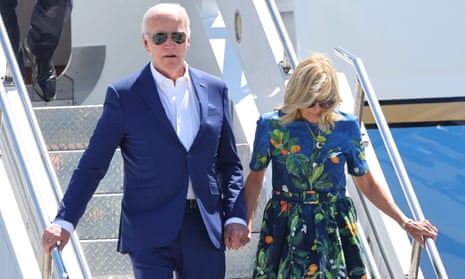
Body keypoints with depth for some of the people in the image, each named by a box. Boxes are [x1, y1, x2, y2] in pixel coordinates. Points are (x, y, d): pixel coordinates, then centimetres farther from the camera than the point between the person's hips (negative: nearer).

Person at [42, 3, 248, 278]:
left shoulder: (215, 90, 8)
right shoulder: (124, 95, -1)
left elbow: (229, 163, 13)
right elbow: (92, 165, -1)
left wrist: (236, 217, 0)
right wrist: (64, 222, -9)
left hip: (206, 230, 3)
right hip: (150, 234, -3)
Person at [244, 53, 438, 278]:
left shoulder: (346, 127, -3)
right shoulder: (271, 126, -6)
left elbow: (366, 182, 6)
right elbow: (255, 178, 4)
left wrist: (405, 223, 1)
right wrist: (245, 222, -12)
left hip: (334, 232, 1)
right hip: (285, 232, -1)